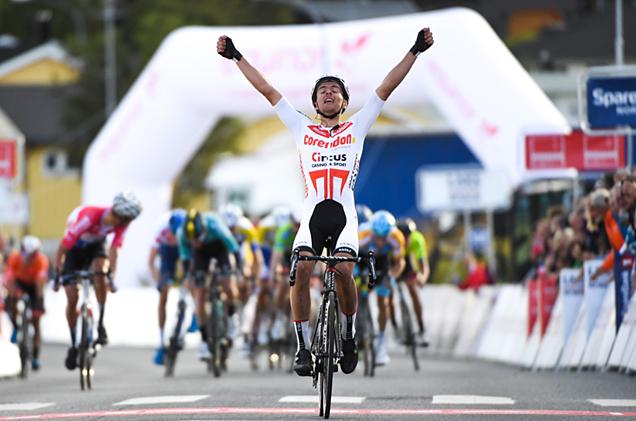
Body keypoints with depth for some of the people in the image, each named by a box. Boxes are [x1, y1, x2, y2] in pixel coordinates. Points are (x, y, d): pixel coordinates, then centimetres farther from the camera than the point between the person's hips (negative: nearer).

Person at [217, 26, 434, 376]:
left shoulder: (356, 127, 17)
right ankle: (304, 347, -16)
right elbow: (267, 90, 18)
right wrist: (236, 57, 17)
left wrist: (415, 51, 9)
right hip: (312, 215, 1)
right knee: (300, 269, -24)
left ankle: (348, 335, 0)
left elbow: (386, 87, 13)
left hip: (344, 215, -1)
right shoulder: (302, 129, 19)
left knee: (343, 270, -24)